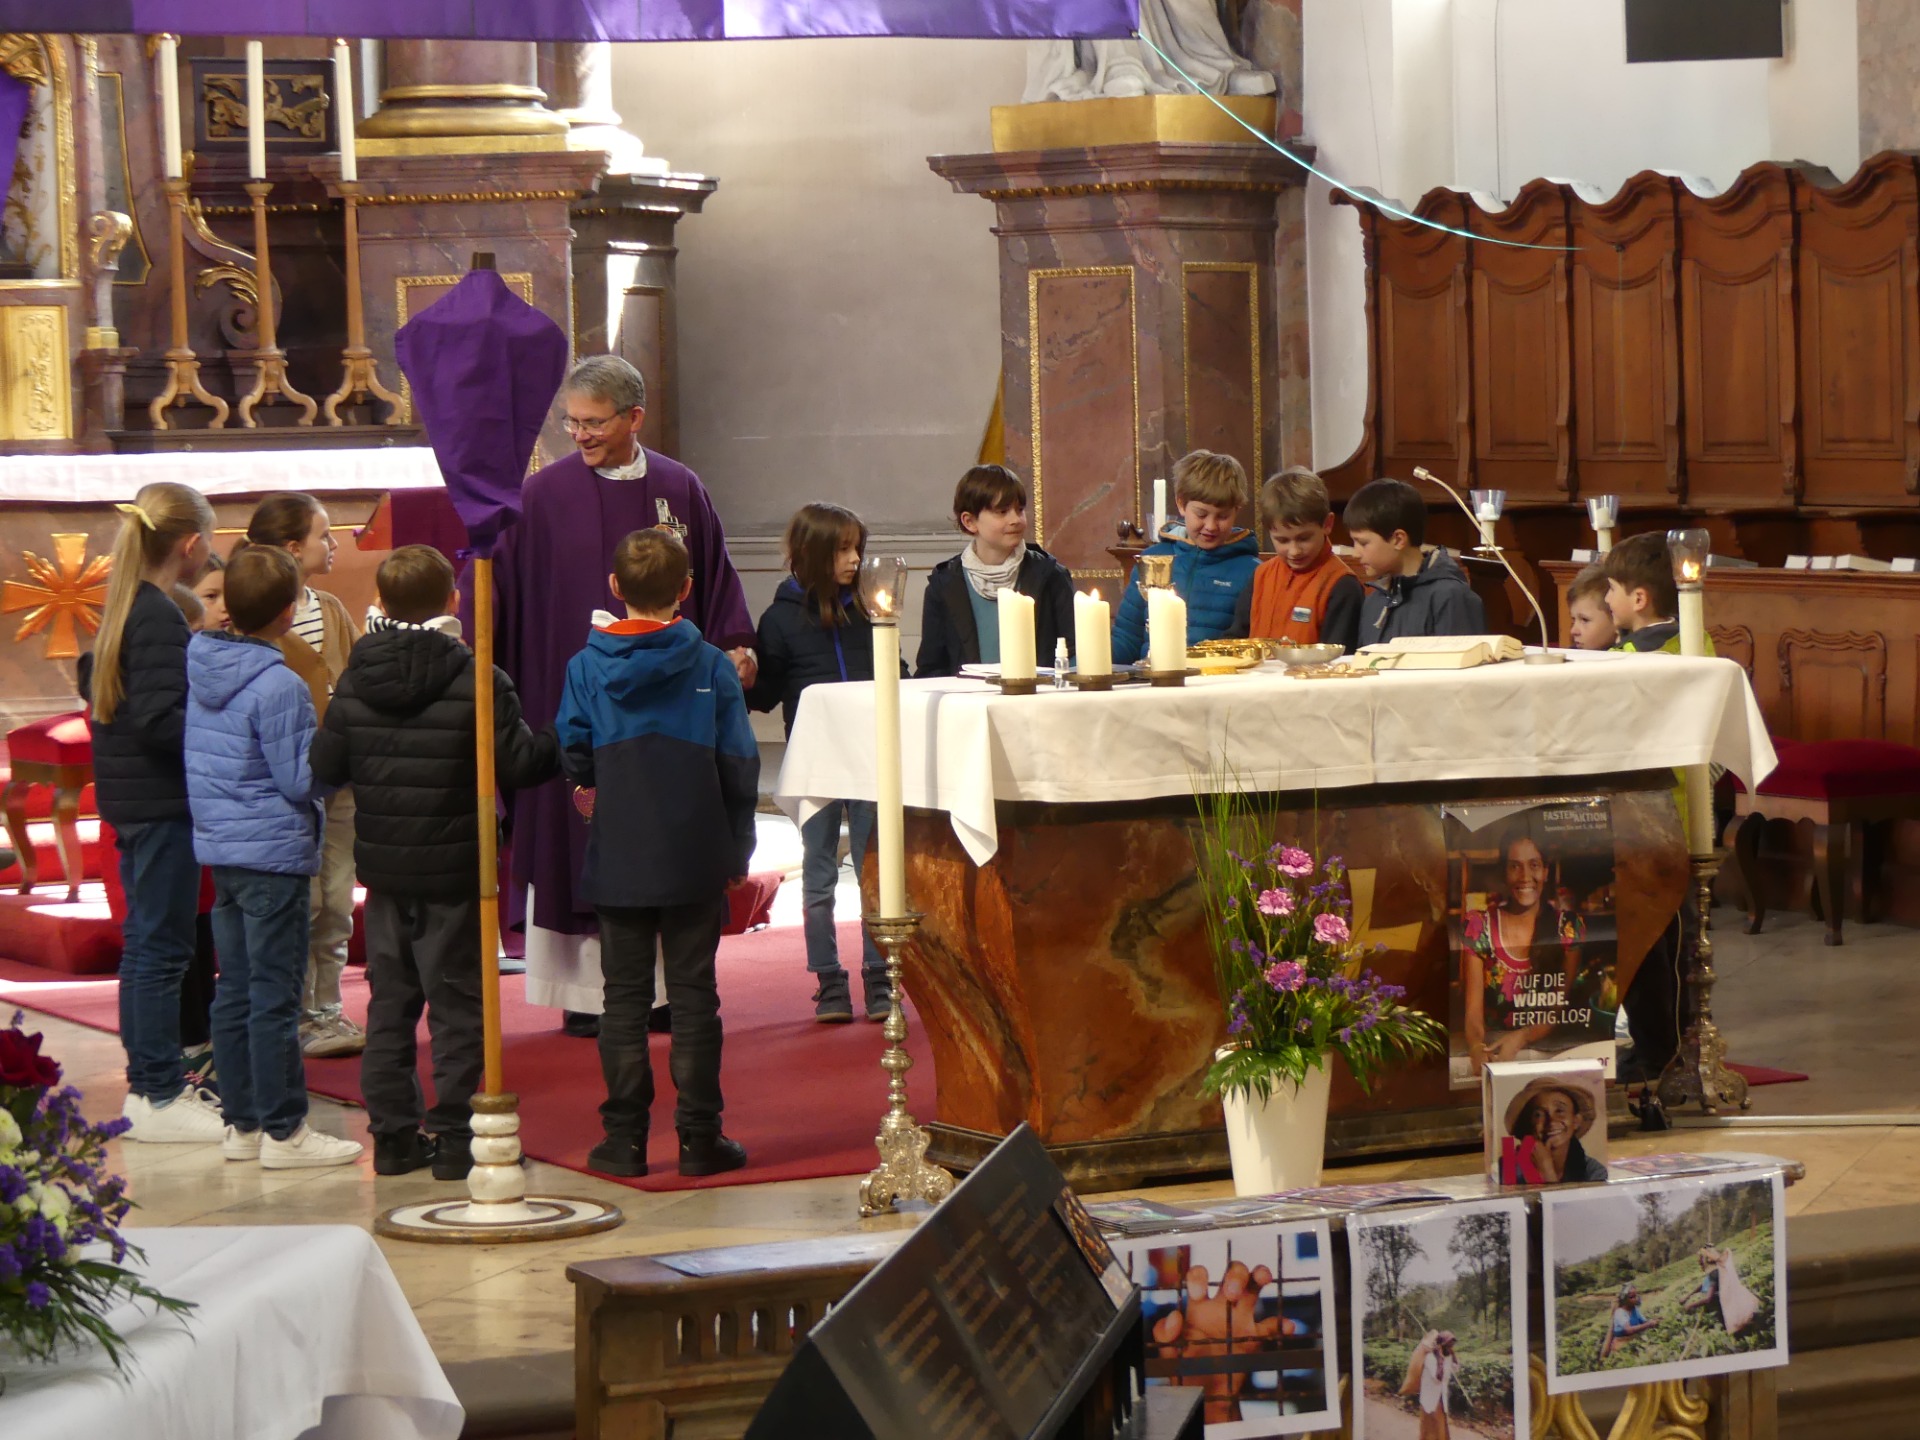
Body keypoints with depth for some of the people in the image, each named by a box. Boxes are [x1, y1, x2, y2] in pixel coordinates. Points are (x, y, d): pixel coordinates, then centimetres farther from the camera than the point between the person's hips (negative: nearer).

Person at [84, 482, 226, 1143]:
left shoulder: (123, 608, 10)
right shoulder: (160, 618, -19)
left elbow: (91, 679, 23)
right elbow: (160, 717, -26)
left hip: (129, 798, 10)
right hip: (160, 799, -10)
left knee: (145, 941, 16)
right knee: (163, 946, -4)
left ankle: (150, 1082, 24)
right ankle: (159, 1097, 1)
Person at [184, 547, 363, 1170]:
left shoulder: (201, 663, 6)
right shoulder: (278, 686, -19)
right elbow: (301, 780, -16)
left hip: (218, 847, 8)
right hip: (274, 853, -8)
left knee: (234, 991, 12)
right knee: (275, 995, -3)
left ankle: (241, 1123, 18)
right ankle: (283, 1130, 1)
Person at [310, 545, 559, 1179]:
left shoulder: (353, 682, -1)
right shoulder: (477, 681, -14)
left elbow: (325, 768, 3)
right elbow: (517, 764, -11)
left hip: (381, 867, 4)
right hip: (453, 871, -4)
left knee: (389, 1002, 12)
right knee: (458, 1005, 3)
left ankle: (393, 1133, 14)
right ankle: (454, 1137, 3)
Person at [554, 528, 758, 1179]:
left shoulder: (586, 668, -3)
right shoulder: (711, 667, -3)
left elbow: (573, 760, 0)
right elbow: (740, 766, -1)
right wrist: (738, 849, 10)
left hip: (617, 861, 0)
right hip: (695, 860, 0)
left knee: (624, 997, 7)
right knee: (693, 993, 5)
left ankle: (625, 1137, 7)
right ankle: (700, 1136, 5)